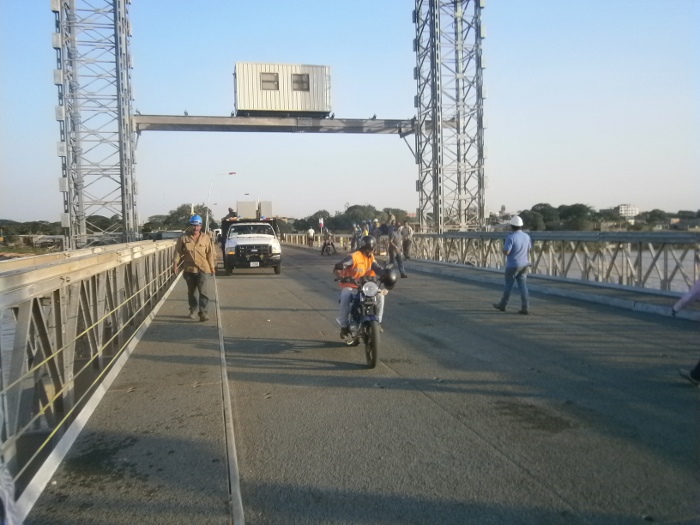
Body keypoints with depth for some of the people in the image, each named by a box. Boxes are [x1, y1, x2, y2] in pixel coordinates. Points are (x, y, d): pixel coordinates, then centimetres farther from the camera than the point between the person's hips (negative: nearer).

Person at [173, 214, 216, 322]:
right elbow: (178, 251, 0)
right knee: (191, 292, 15)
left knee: (203, 291, -12)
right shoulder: (183, 238, -1)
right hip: (189, 269, 2)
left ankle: (203, 313, -12)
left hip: (202, 269, -2)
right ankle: (192, 310, 32)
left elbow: (210, 253, 4)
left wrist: (212, 267, 5)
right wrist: (175, 263, -11)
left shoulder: (206, 238, 0)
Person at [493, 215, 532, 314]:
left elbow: (505, 252, -21)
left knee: (508, 285, 9)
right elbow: (529, 249, 19)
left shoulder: (511, 237, -18)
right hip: (524, 265, 6)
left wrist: (504, 247, 0)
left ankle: (502, 305, 25)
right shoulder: (526, 236, 4)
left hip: (513, 265, -6)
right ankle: (525, 308, -2)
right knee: (523, 286, 4)